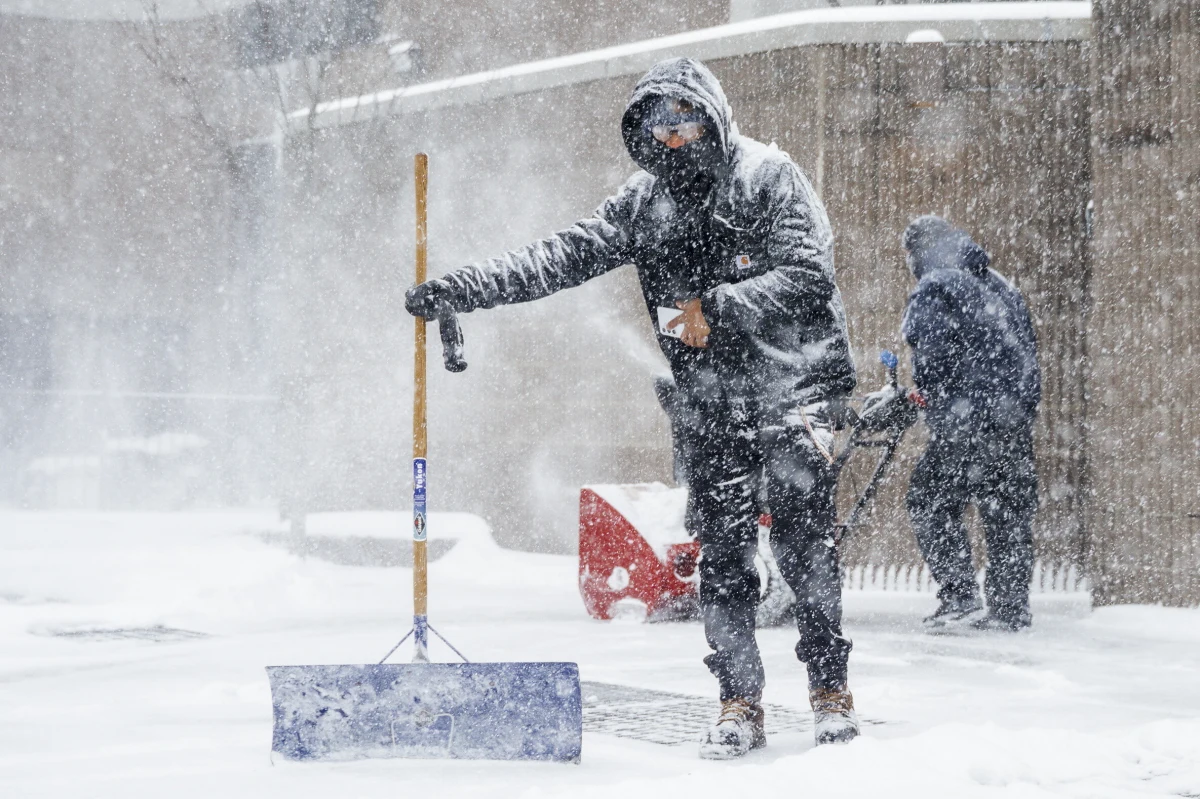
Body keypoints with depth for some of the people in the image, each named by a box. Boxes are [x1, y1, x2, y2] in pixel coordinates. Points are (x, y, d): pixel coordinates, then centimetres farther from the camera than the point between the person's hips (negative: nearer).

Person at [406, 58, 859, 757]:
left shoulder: (769, 177, -8)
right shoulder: (646, 202, 7)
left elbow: (808, 277, -17)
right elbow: (568, 256, 0)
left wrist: (719, 307, -27)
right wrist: (459, 289, -9)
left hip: (794, 387, -4)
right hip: (712, 405, 4)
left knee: (804, 537, -9)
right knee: (723, 555, 0)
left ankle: (832, 688, 2)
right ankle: (741, 705, 4)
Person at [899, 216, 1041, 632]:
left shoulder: (933, 289, -2)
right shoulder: (1003, 288, 21)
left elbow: (931, 351, -14)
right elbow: (1029, 351, 21)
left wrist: (922, 395, 0)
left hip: (967, 416, -7)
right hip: (1017, 419, 7)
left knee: (930, 503, 2)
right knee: (1010, 511, 10)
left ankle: (960, 597, -8)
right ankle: (1011, 609, 10)